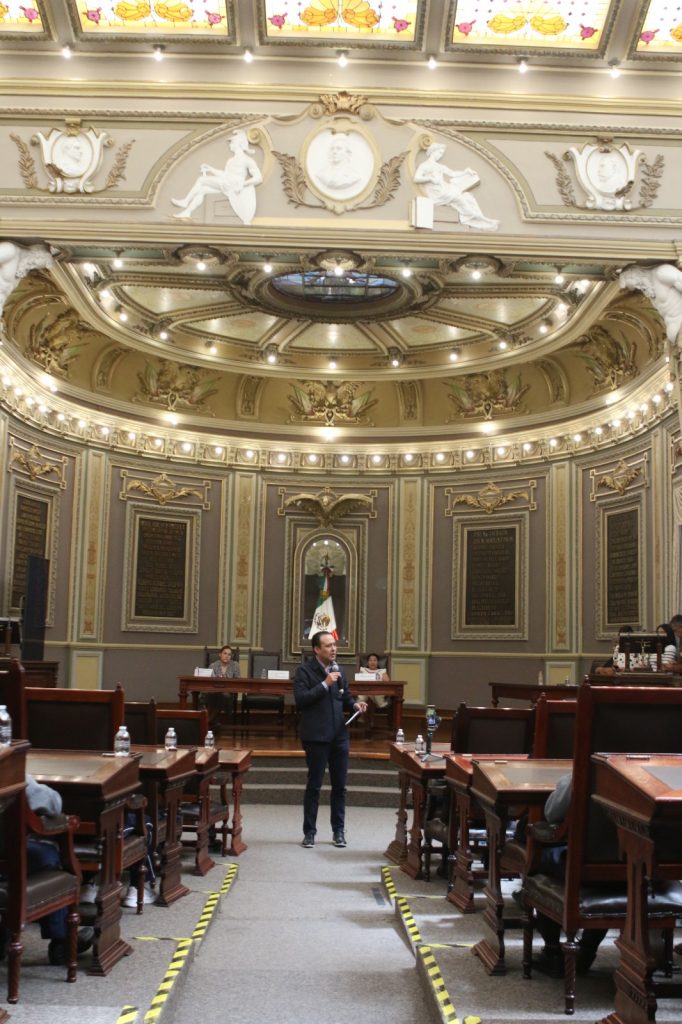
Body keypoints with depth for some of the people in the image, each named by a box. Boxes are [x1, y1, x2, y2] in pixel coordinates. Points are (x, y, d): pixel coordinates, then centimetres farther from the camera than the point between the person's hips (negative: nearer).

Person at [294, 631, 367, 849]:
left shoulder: (338, 670, 10)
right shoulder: (304, 671, -7)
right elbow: (300, 699, -17)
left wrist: (354, 704, -3)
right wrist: (325, 684, -21)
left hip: (339, 735, 5)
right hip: (316, 736, -5)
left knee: (340, 785, 10)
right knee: (314, 785, 3)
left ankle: (338, 830, 20)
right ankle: (309, 832, 13)